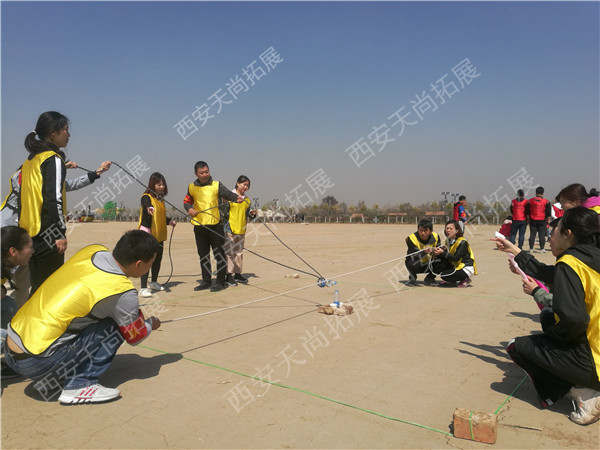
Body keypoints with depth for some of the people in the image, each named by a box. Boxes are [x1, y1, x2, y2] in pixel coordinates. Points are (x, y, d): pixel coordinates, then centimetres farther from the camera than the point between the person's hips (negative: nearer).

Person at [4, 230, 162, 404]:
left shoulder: (92, 250, 0)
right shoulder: (123, 292, -18)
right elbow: (135, 337, 0)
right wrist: (151, 324, 23)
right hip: (36, 363, -8)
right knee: (115, 327, -6)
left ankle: (51, 378, 17)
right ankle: (79, 385, -6)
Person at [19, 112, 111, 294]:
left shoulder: (31, 160, 17)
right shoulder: (54, 159, -10)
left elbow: (66, 185, 25)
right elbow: (53, 198, -19)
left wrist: (96, 173, 32)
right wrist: (60, 234, -15)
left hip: (29, 236, 9)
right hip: (48, 236, -9)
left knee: (38, 289, 16)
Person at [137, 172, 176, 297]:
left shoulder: (160, 198, 15)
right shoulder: (147, 197, -10)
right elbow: (147, 206, -35)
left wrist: (170, 221, 23)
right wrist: (149, 209, -55)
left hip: (159, 235, 8)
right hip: (148, 234, -8)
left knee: (158, 258, 17)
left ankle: (154, 282, 34)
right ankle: (143, 288, -6)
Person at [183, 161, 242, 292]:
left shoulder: (217, 185, -1)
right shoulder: (192, 187, 8)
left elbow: (228, 194, -11)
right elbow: (187, 201, 17)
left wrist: (237, 197, -31)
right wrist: (189, 209, -4)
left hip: (215, 225, -4)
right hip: (199, 226, 4)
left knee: (219, 254, -1)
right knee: (203, 255, 13)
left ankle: (221, 281, 9)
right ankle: (206, 281, 24)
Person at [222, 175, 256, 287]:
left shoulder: (247, 200, 13)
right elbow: (224, 212, -9)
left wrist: (252, 214, -2)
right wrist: (226, 227, -15)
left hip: (241, 230, 6)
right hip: (230, 229, -6)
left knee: (239, 252, 11)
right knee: (229, 252, -2)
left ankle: (238, 274, 21)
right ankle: (228, 275, 5)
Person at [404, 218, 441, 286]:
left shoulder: (435, 236, -10)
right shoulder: (411, 238, -23)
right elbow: (416, 256, -30)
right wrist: (424, 252, -51)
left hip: (428, 265, 4)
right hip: (415, 266, -4)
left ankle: (429, 278, 7)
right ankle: (412, 278, -3)